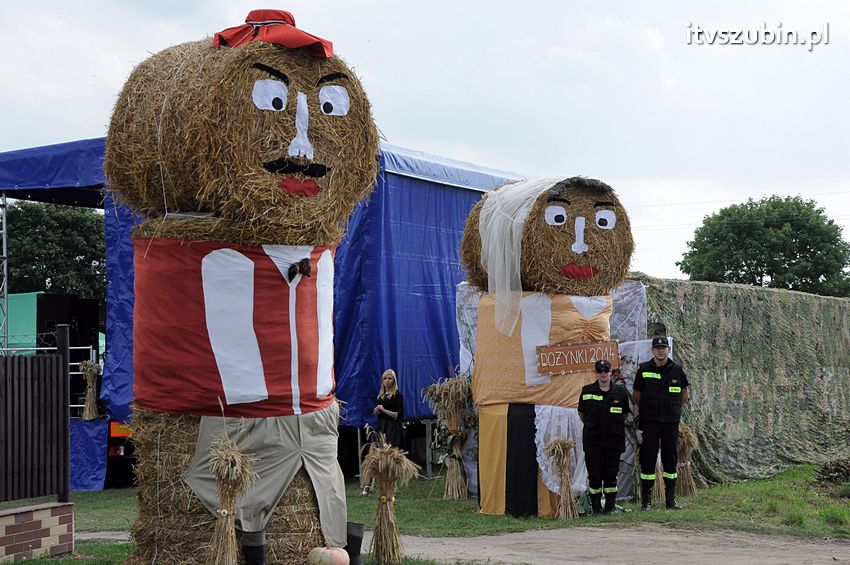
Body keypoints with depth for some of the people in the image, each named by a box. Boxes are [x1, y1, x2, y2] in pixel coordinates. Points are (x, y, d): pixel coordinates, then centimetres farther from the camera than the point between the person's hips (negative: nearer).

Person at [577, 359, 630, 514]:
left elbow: (625, 414, 16)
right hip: (593, 440, -1)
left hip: (614, 440, 1)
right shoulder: (587, 391, 2)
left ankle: (610, 507, 10)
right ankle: (596, 507, 7)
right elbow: (581, 413, 13)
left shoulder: (620, 392, 4)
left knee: (611, 475, 2)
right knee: (594, 474, -1)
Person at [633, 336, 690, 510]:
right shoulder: (644, 370, 0)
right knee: (648, 458, -3)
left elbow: (684, 395, 16)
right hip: (649, 422, -1)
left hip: (671, 421, 2)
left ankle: (671, 499, 14)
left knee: (670, 459, 6)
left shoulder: (677, 370, 4)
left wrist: (673, 409, 12)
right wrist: (647, 410, 9)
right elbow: (636, 395, 9)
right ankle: (646, 500, 3)